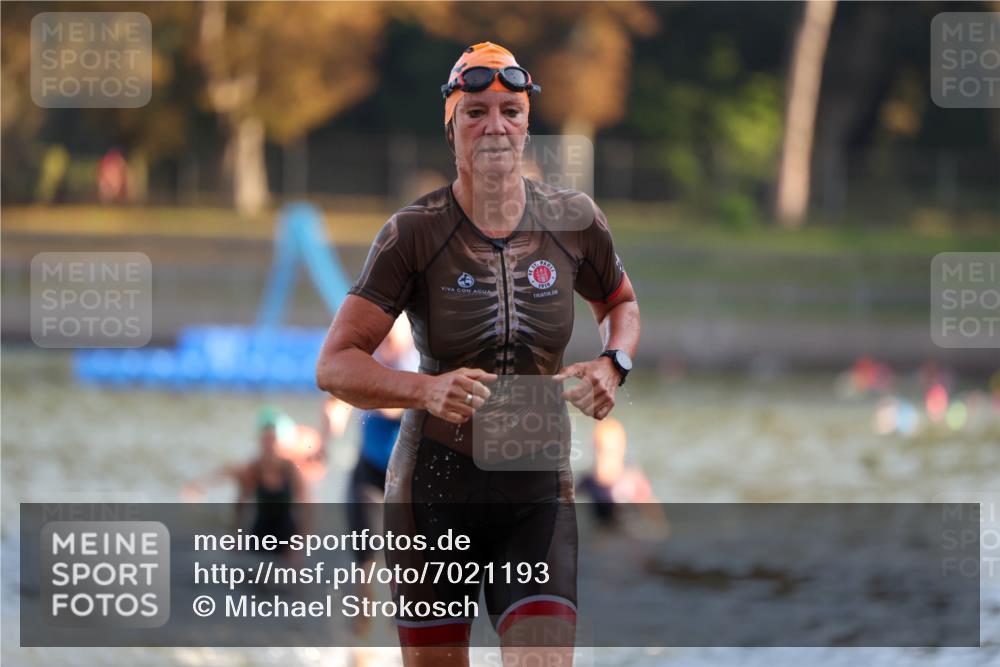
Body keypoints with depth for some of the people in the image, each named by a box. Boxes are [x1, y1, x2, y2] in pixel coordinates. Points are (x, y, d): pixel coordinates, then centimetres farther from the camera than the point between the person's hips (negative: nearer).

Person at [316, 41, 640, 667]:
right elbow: (335, 366, -11)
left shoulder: (572, 220, 0)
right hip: (435, 490, -1)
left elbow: (621, 302, 21)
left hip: (538, 492, 1)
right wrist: (426, 389, -28)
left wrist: (613, 365, -2)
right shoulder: (413, 233, -9)